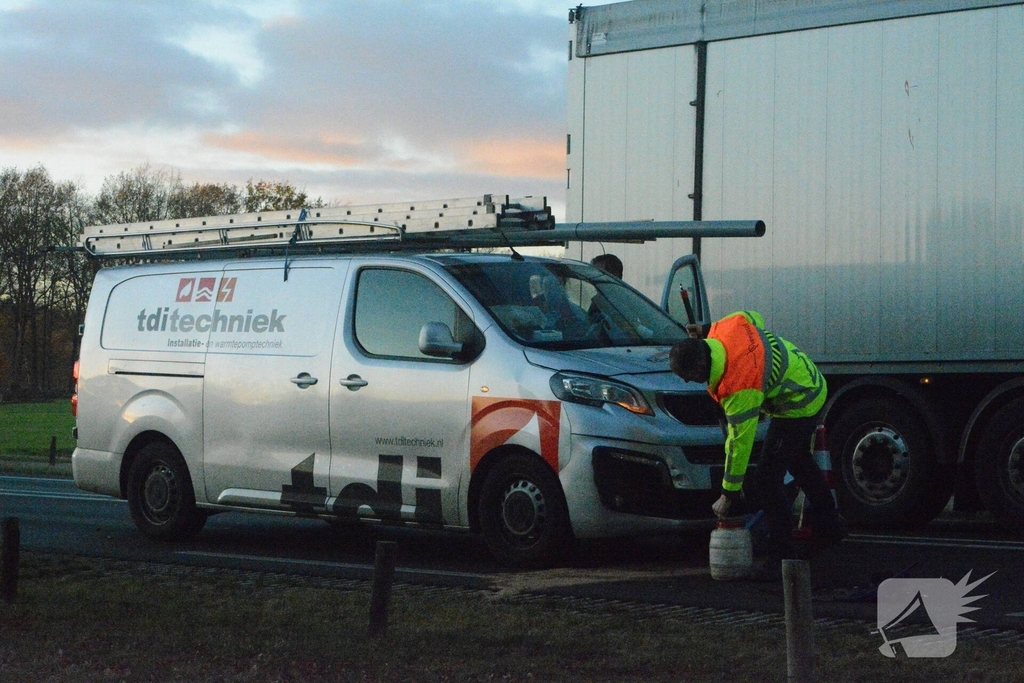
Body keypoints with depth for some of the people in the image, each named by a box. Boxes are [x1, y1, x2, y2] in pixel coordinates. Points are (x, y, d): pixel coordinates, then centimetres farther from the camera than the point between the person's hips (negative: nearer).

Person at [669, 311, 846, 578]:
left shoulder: (740, 390, -38)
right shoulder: (723, 329, -17)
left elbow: (740, 443, -30)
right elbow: (753, 318, 7)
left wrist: (729, 494, -20)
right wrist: (701, 341, 2)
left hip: (798, 405, -11)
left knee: (767, 480, -13)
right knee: (799, 461, 30)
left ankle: (780, 555, -6)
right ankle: (829, 526, 47)